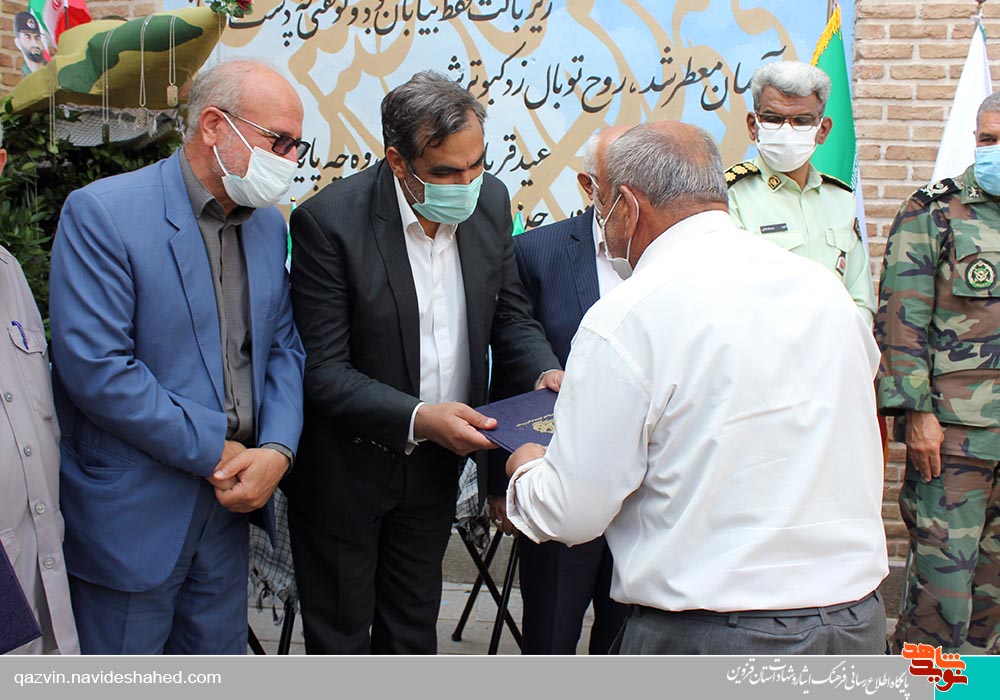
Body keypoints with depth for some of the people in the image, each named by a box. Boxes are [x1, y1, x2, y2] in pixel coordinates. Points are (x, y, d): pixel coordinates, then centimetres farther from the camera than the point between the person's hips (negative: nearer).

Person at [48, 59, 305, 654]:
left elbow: (284, 348, 7)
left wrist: (277, 450, -10)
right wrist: (214, 453, -18)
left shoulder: (269, 225, 6)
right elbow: (93, 366, -22)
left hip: (230, 497, 6)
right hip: (132, 511, -6)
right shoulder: (101, 213, -15)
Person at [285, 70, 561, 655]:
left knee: (413, 631, 23)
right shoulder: (328, 221, -23)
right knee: (341, 637, 15)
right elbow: (323, 370, -22)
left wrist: (545, 373, -15)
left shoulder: (490, 200, -7)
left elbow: (510, 315, 5)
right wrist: (417, 419, -34)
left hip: (436, 466, 5)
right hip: (345, 469, -4)